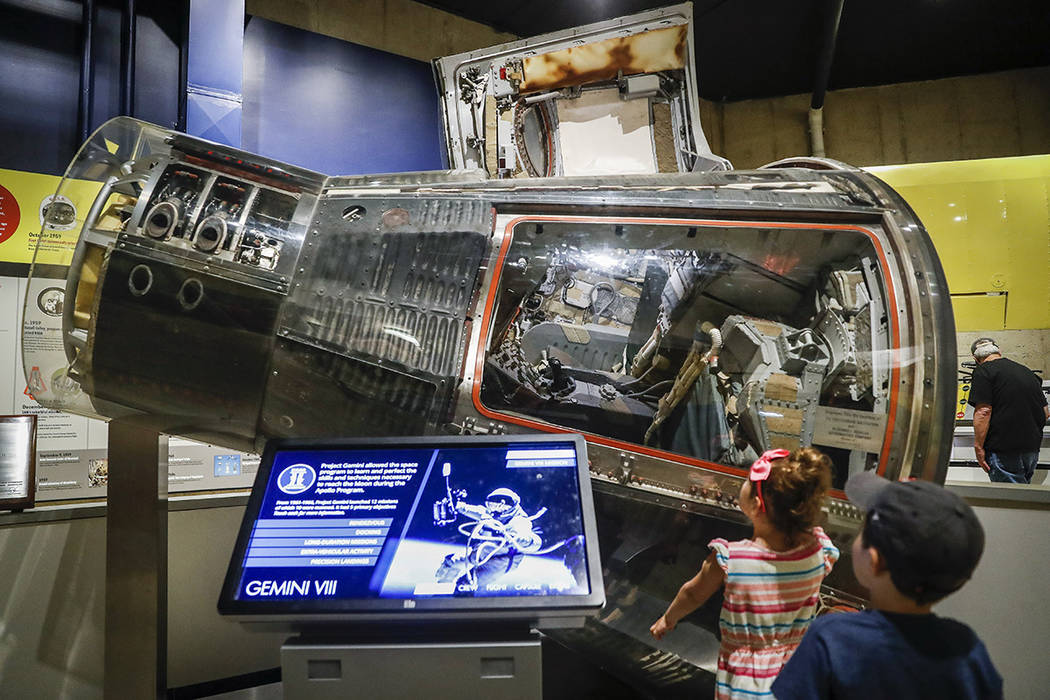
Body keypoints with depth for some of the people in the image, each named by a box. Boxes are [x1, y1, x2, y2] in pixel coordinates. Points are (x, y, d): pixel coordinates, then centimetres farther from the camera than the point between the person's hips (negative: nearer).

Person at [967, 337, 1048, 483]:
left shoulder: (983, 371, -7)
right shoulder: (1026, 371, 17)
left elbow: (983, 412, -16)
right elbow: (1046, 412, 19)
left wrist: (978, 447, -12)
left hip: (1004, 450, -8)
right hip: (1032, 449, 8)